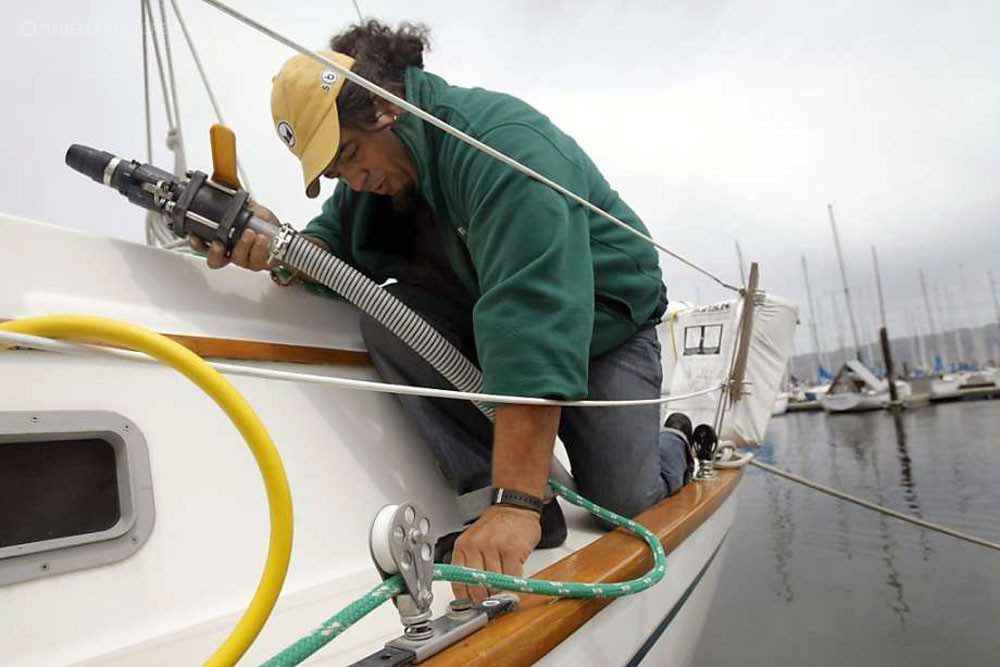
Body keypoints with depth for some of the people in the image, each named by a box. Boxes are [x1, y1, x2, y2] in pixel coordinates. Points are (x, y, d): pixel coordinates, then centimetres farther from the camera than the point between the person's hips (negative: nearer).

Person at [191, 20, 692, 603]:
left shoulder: (505, 146, -31)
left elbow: (535, 321, -42)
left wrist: (516, 504, -46)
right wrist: (279, 246, -28)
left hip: (604, 319, -5)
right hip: (483, 321, 6)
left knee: (623, 500, -13)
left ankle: (671, 450, 25)